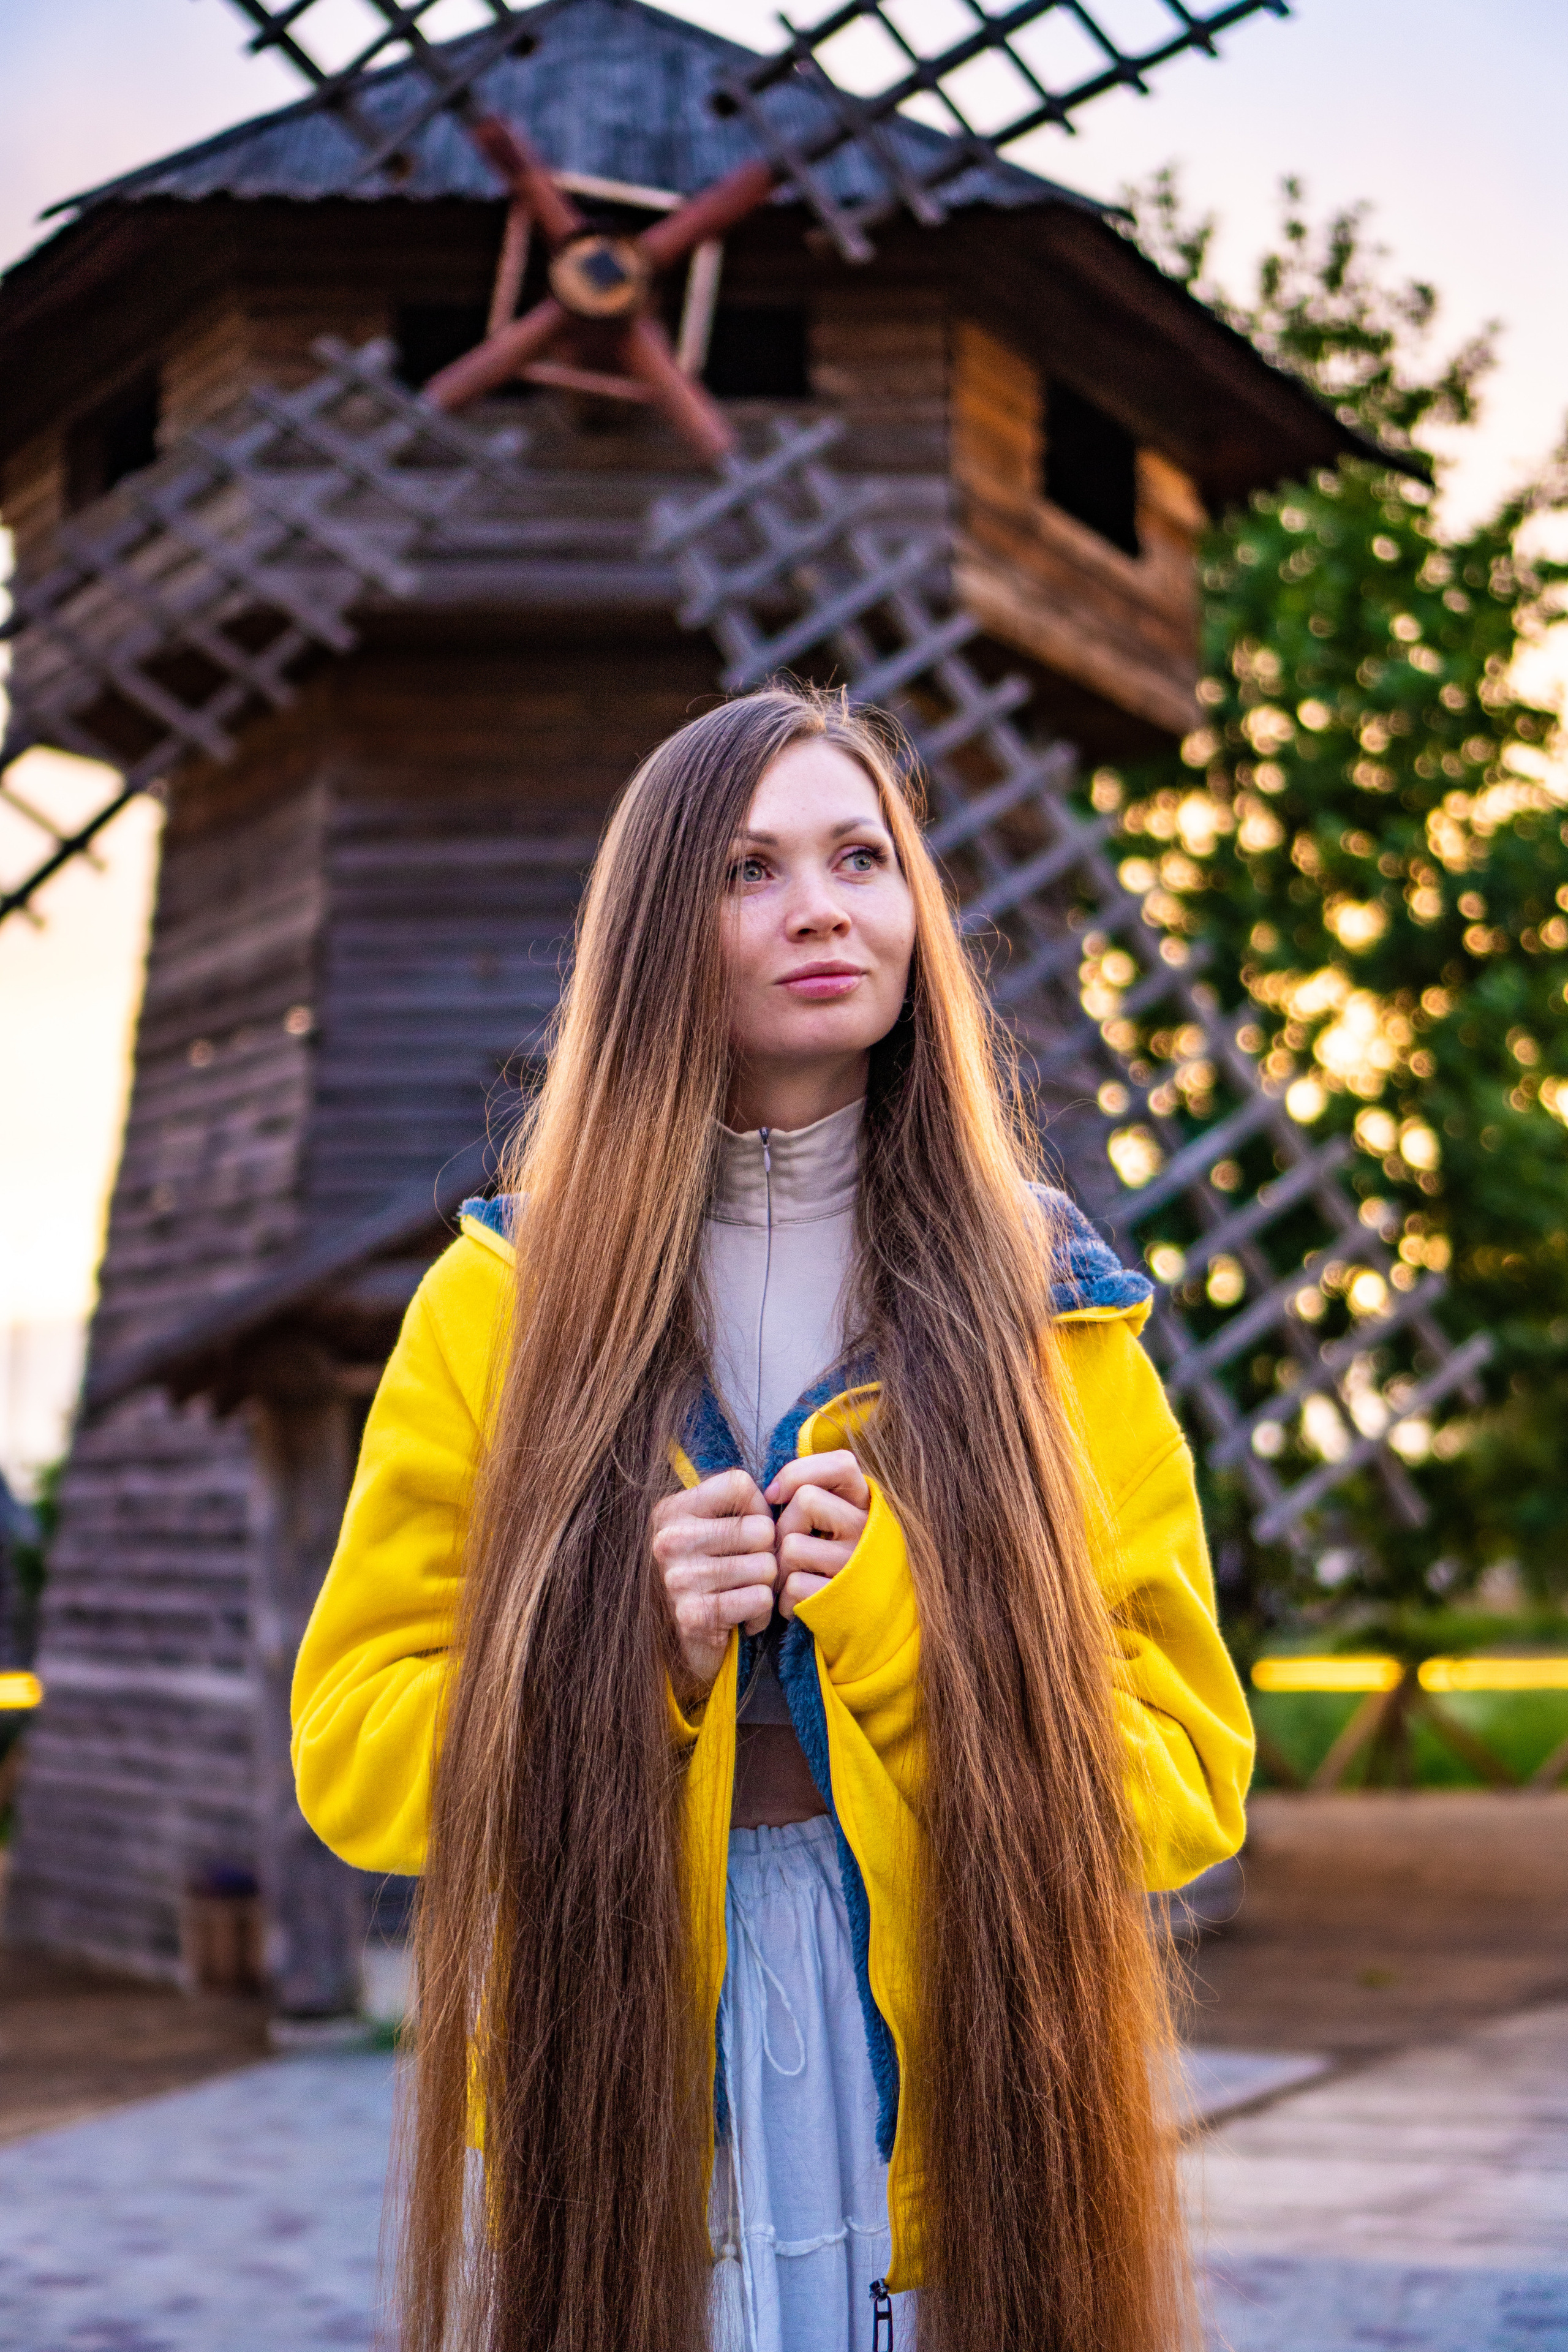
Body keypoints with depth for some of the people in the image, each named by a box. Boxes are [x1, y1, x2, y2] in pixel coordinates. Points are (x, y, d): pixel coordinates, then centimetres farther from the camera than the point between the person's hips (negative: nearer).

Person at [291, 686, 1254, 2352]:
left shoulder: (1044, 1305, 2)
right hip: (597, 2141, 0)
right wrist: (631, 1659, -15)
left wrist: (900, 1626, -16)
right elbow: (355, 1745, 2)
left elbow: (1182, 1770, 0)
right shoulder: (510, 1296, 1)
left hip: (961, 2150, 1)